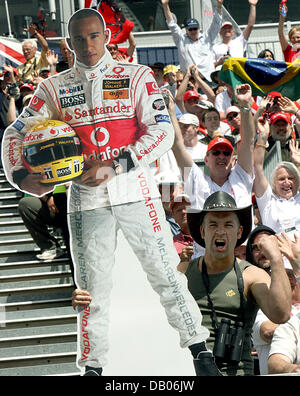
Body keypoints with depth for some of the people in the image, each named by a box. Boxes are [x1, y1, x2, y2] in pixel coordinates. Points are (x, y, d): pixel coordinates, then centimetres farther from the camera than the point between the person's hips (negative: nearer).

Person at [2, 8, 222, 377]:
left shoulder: (136, 77, 1)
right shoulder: (54, 88, 7)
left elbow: (162, 131, -7)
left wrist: (114, 166, -16)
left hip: (135, 190, -1)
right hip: (85, 197, 2)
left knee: (165, 272, 1)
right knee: (92, 287, 6)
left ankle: (199, 349, 14)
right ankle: (92, 366, 19)